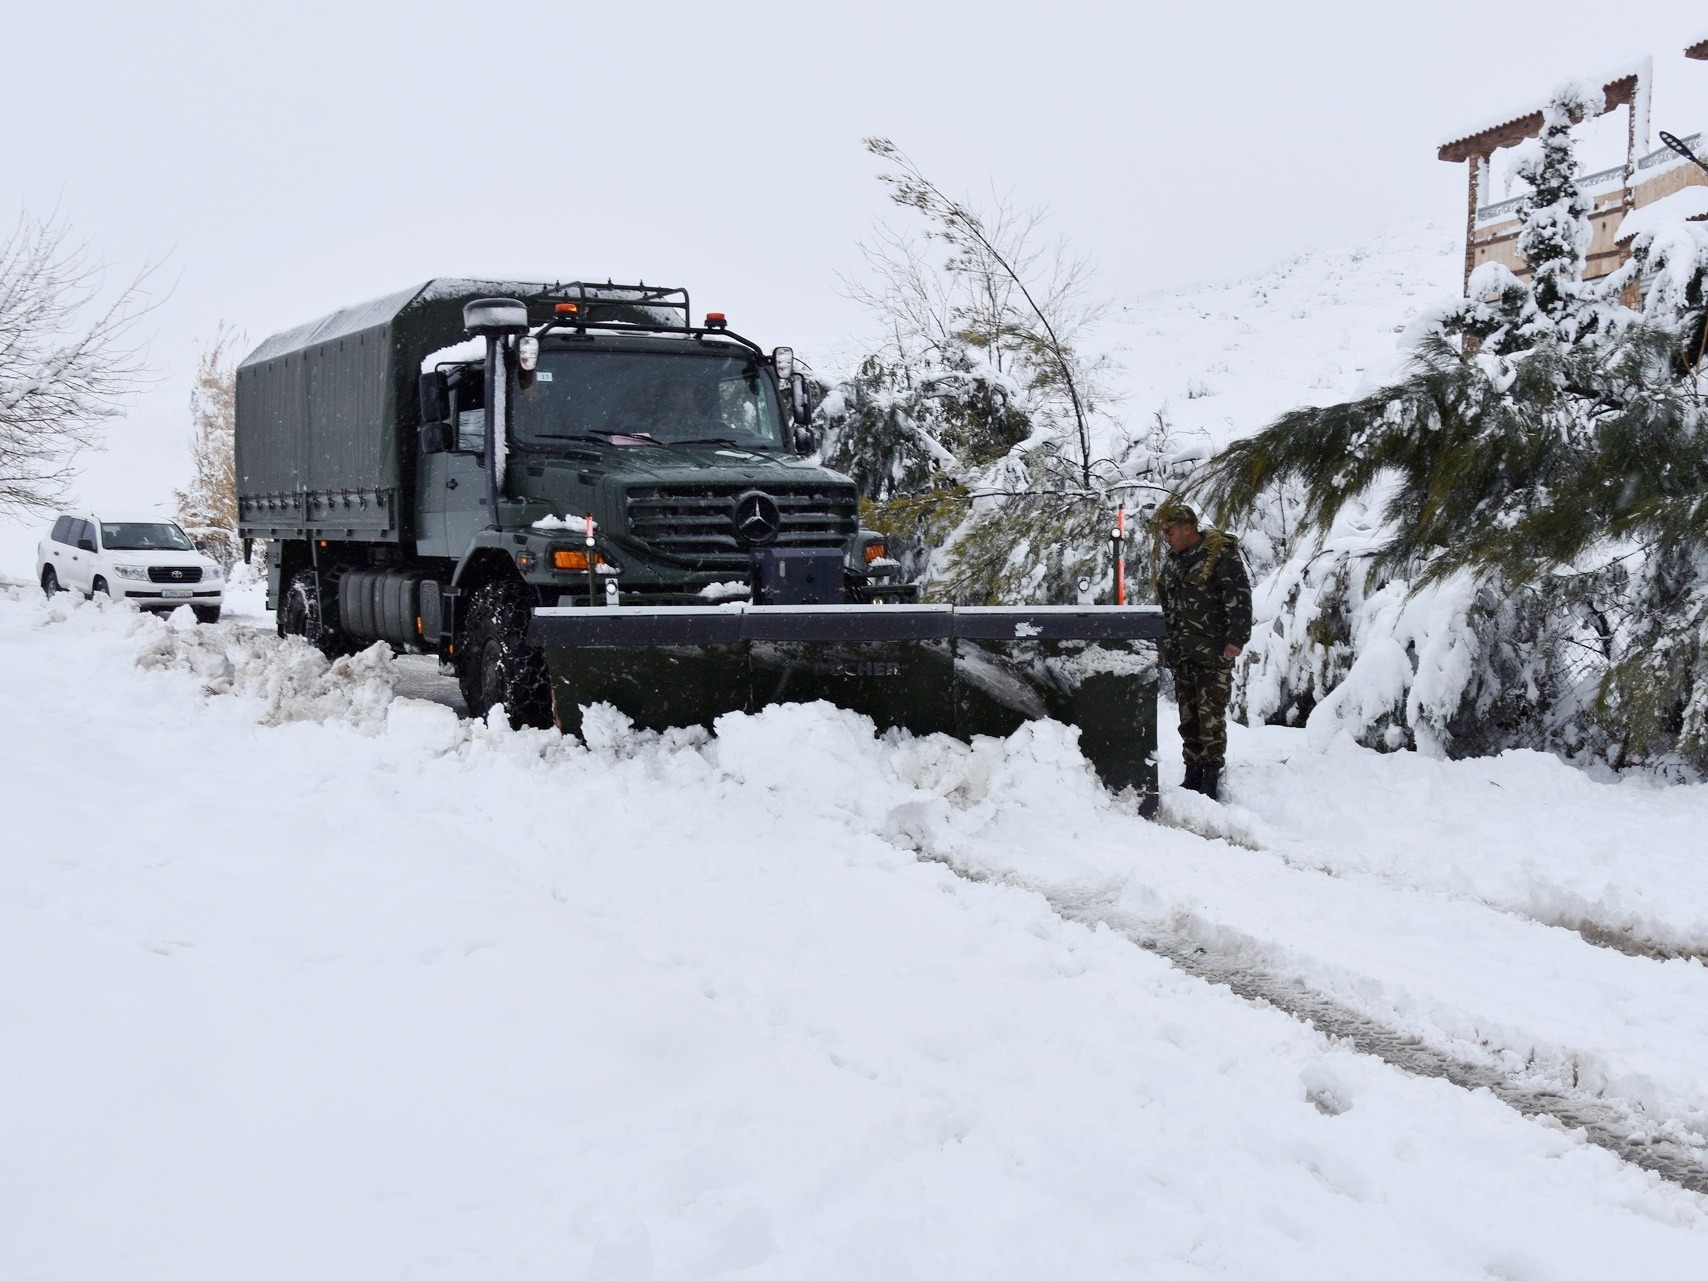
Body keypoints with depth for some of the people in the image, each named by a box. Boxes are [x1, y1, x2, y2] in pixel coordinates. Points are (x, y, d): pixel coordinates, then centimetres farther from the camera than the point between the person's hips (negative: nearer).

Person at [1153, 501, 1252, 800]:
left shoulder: (1221, 554, -7)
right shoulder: (1171, 564, 17)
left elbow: (1239, 598, -13)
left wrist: (1236, 639, -19)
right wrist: (1166, 644, 21)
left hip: (1213, 653, -8)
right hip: (1181, 655, 8)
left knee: (1211, 716, -8)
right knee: (1188, 717, 10)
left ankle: (1211, 780, -5)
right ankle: (1192, 777, 16)